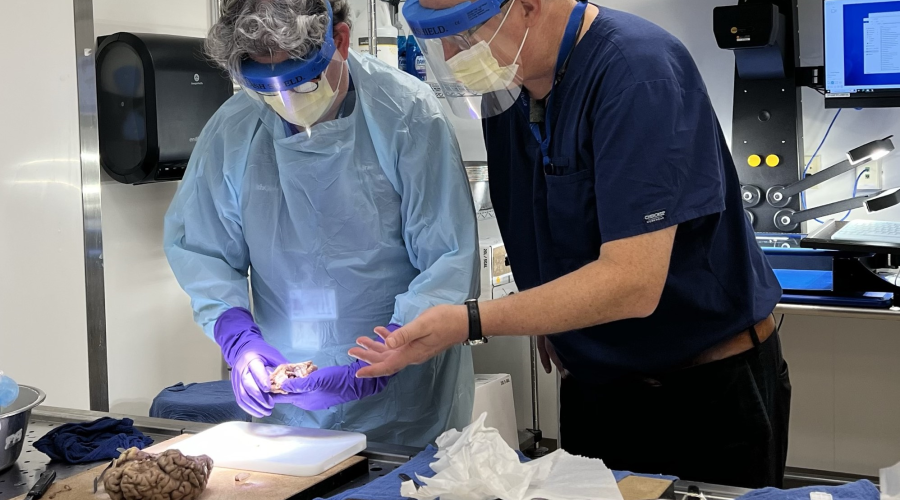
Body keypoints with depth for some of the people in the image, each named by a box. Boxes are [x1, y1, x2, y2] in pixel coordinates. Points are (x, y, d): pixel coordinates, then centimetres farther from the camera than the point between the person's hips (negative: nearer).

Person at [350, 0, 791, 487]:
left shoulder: (637, 72, -26)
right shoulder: (505, 83, -3)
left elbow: (631, 284, -31)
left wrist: (467, 322, -34)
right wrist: (551, 327, 0)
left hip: (709, 388, -6)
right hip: (592, 386, 7)